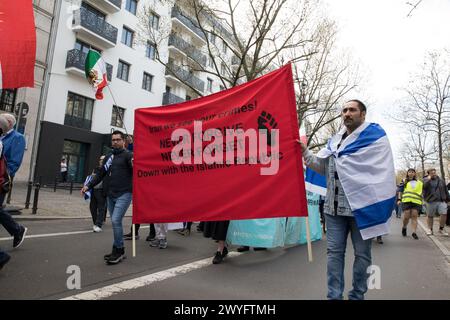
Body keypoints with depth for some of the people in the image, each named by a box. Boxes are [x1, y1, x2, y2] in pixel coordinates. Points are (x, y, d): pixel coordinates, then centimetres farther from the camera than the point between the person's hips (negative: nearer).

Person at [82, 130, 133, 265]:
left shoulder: (128, 155, -3)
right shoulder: (108, 157, 17)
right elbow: (100, 174, 21)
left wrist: (134, 165, -40)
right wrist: (88, 186, 11)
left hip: (124, 194, -7)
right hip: (110, 195, 7)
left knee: (116, 220, -16)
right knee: (116, 223, 12)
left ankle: (118, 250, -2)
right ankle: (119, 251, 22)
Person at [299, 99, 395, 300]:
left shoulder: (375, 137, -1)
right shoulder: (335, 140, 15)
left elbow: (385, 174, -5)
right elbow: (320, 166, 14)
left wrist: (380, 206, -11)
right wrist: (305, 152, -3)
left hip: (362, 206, -4)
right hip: (334, 207, 5)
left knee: (362, 253, 9)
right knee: (334, 252, 8)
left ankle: (357, 296, 24)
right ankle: (334, 296, 18)